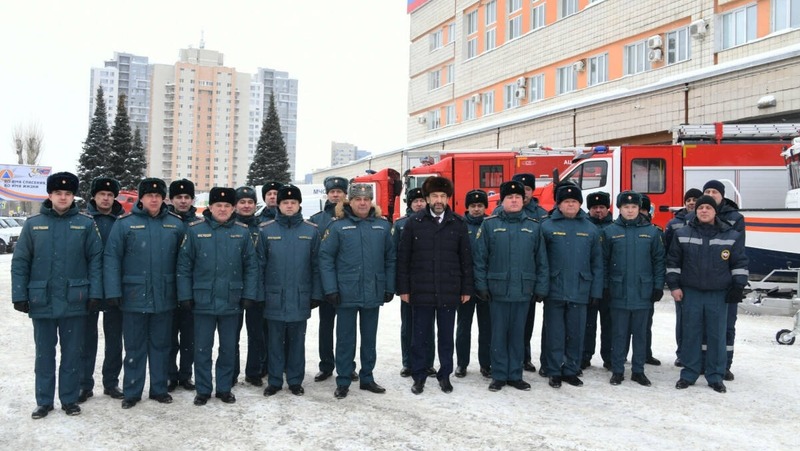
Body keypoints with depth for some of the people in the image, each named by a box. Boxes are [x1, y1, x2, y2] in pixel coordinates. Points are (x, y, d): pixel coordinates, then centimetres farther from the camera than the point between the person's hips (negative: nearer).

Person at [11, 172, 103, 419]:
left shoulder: (86, 224, 0)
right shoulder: (33, 224, 3)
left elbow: (95, 260, -2)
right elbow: (19, 262, 3)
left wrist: (95, 293, -9)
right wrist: (19, 295, -4)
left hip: (74, 301, -1)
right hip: (42, 301, 1)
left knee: (72, 353, 9)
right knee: (44, 354, 11)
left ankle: (69, 399, 21)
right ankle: (44, 401, 23)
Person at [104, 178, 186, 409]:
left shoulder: (176, 223, 3)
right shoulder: (125, 223, -3)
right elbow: (111, 258, -6)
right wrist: (113, 292, -12)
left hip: (164, 297, 2)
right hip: (134, 296, -2)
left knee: (161, 345, 13)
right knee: (134, 346, 9)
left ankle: (159, 388, 25)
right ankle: (132, 392, 21)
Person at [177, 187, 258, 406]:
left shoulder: (242, 232, 2)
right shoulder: (195, 230, -2)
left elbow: (251, 266, 4)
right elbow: (184, 265, -1)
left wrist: (249, 295, -2)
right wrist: (185, 296, -5)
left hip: (231, 301, 1)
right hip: (203, 300, -1)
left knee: (229, 348, 12)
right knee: (202, 348, 9)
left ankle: (225, 388, 26)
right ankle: (203, 390, 23)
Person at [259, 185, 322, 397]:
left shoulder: (311, 230, 1)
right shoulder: (266, 230, -1)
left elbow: (316, 266, 3)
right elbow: (260, 265, 0)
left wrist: (316, 294, 0)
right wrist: (260, 295, -3)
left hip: (300, 297, 1)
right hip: (274, 297, 0)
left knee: (297, 341, 11)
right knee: (275, 341, 9)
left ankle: (295, 381, 22)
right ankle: (274, 381, 21)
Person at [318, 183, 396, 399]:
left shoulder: (383, 226, 4)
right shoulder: (338, 226, -5)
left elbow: (390, 259, 8)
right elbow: (325, 258, -7)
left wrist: (389, 287, 4)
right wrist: (330, 289, -12)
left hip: (373, 293, 3)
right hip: (346, 293, -3)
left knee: (369, 338, 15)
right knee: (345, 339, 7)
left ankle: (367, 378, 28)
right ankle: (343, 381, 18)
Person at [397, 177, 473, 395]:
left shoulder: (458, 224, 2)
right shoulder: (414, 222, 0)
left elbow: (466, 258, 5)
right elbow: (403, 258, 1)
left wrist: (466, 289, 3)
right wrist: (403, 288, -2)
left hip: (449, 292, 1)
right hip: (421, 292, -1)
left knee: (446, 336, 11)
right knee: (420, 336, 8)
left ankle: (445, 375, 25)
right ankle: (419, 376, 21)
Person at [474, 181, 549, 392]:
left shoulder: (533, 226, 6)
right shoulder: (490, 224, 0)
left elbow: (541, 260, 7)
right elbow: (480, 258, -1)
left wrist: (541, 288, 3)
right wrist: (481, 286, -6)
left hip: (524, 291, 2)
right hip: (498, 289, -2)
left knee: (517, 334, 11)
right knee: (499, 334, 6)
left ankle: (515, 375, 21)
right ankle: (499, 376, 17)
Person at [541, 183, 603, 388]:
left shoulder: (591, 229, 6)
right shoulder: (547, 227, -1)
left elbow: (597, 262, 7)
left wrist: (596, 291, 2)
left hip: (580, 292, 2)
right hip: (554, 291, -2)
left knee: (576, 334, 9)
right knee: (555, 334, 5)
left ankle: (571, 371, 23)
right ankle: (554, 372, 16)